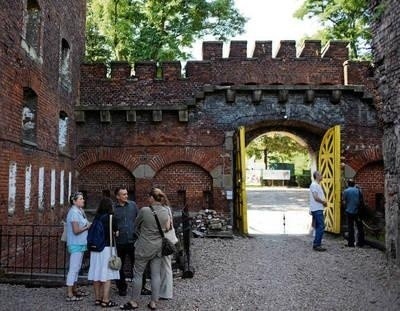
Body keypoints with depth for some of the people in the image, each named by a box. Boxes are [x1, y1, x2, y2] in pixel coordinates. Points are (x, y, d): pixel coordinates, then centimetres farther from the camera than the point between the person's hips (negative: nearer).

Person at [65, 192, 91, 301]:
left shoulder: (80, 211, 11)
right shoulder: (74, 212, -18)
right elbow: (76, 230, -22)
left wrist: (88, 225, -2)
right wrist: (87, 227, -9)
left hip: (80, 243, 10)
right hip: (76, 244, -10)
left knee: (77, 268, 18)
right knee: (73, 268, -6)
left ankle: (74, 289, 29)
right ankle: (69, 294, -2)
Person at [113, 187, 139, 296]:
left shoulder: (133, 205, 3)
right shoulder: (113, 208, -3)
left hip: (133, 240, 1)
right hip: (119, 242, -1)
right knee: (120, 266, 11)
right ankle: (122, 287, 26)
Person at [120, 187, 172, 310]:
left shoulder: (144, 210, -17)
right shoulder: (166, 211, -4)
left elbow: (137, 225, 1)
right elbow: (167, 228, 8)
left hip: (144, 247, -4)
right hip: (158, 247, 5)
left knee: (138, 274, 8)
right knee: (156, 275, 9)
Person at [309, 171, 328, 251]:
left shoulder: (318, 185, 18)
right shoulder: (314, 185, -14)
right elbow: (316, 197, -21)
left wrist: (324, 201, 7)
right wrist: (323, 202, -8)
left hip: (319, 209, 10)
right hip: (317, 209, -10)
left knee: (318, 227, 12)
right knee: (321, 226, -12)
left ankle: (316, 244, 17)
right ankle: (317, 245, -11)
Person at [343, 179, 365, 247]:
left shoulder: (346, 191, -4)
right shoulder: (358, 190, 3)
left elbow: (344, 202, -4)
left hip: (349, 211, -2)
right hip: (357, 211, 2)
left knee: (351, 227, 3)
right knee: (360, 227, 9)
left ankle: (351, 243, 4)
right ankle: (360, 243, 12)